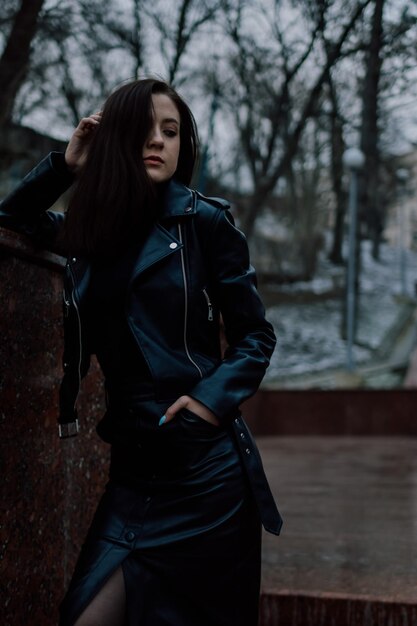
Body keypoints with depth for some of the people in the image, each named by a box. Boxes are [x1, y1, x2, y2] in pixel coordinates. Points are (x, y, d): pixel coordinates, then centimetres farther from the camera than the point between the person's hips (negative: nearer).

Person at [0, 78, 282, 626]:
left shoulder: (204, 221, -3)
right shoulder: (93, 228, 9)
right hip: (133, 470, 4)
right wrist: (66, 165, 12)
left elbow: (256, 335, 0)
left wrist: (215, 397, -16)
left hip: (205, 468, -4)